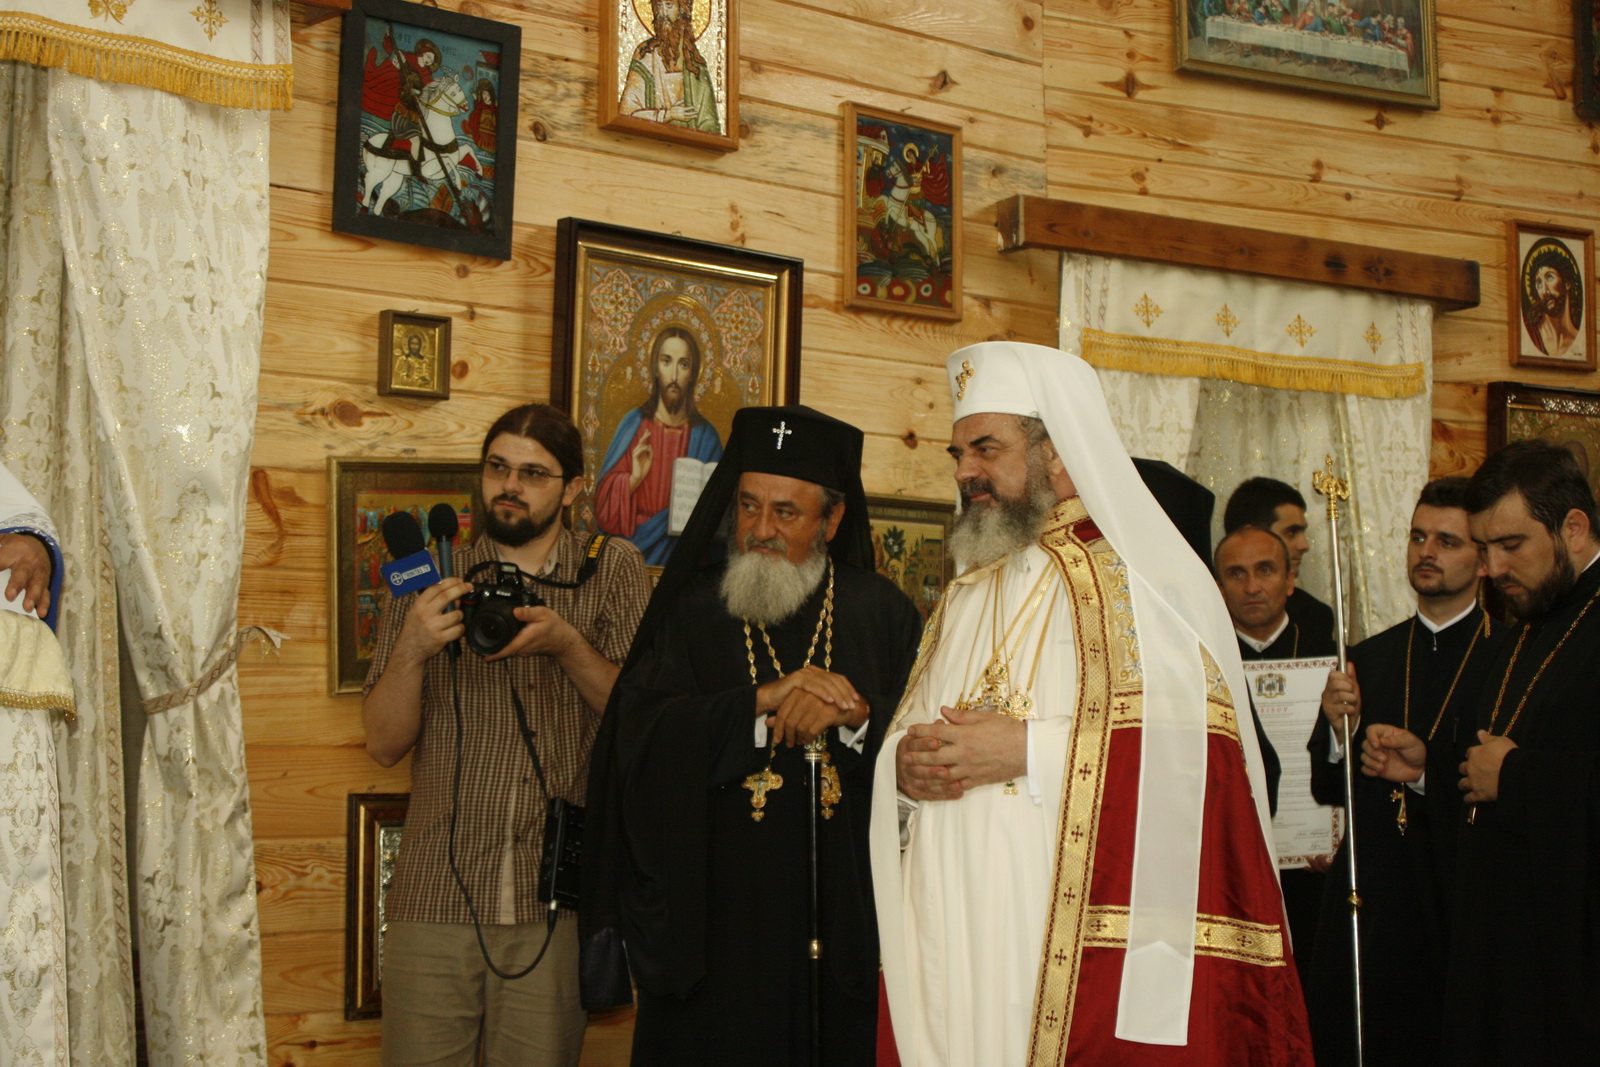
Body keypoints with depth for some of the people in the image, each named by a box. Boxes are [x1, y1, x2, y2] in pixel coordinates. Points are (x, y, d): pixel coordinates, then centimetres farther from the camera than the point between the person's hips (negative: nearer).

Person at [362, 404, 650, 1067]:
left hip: (556, 901, 0)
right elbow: (384, 744, 3)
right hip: (437, 896, 1)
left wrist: (567, 644, -16)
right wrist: (411, 648, -14)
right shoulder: (430, 581, 7)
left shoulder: (614, 571, 6)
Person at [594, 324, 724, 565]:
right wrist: (633, 480, -14)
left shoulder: (705, 436, 3)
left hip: (681, 555, 0)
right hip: (630, 550, 0)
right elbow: (604, 501, 3)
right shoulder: (633, 425, 3)